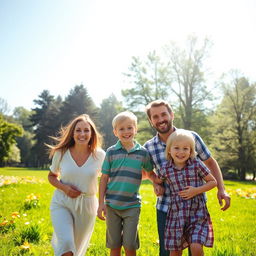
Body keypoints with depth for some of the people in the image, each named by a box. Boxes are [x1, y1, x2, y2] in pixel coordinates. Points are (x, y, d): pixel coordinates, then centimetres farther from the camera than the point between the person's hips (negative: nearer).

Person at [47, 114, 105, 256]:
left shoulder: (99, 155, -9)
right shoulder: (61, 153, -8)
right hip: (62, 203, -1)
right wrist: (64, 188, -13)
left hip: (86, 205, 1)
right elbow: (52, 176, 7)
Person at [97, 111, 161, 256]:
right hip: (112, 205, 1)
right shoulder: (111, 152, 0)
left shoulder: (143, 152, 0)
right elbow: (104, 178, 3)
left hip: (132, 206, -1)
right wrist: (101, 203, 0)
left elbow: (151, 173, 15)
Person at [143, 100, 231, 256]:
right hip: (166, 207, 1)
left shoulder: (192, 137, -9)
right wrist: (155, 183, -6)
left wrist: (221, 189, -6)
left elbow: (210, 162, 3)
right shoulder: (148, 147, -5)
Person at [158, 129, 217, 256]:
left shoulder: (197, 165, -8)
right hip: (176, 214, 2)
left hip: (197, 213, -2)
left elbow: (213, 182, 0)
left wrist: (196, 191, -11)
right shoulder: (165, 169, -3)